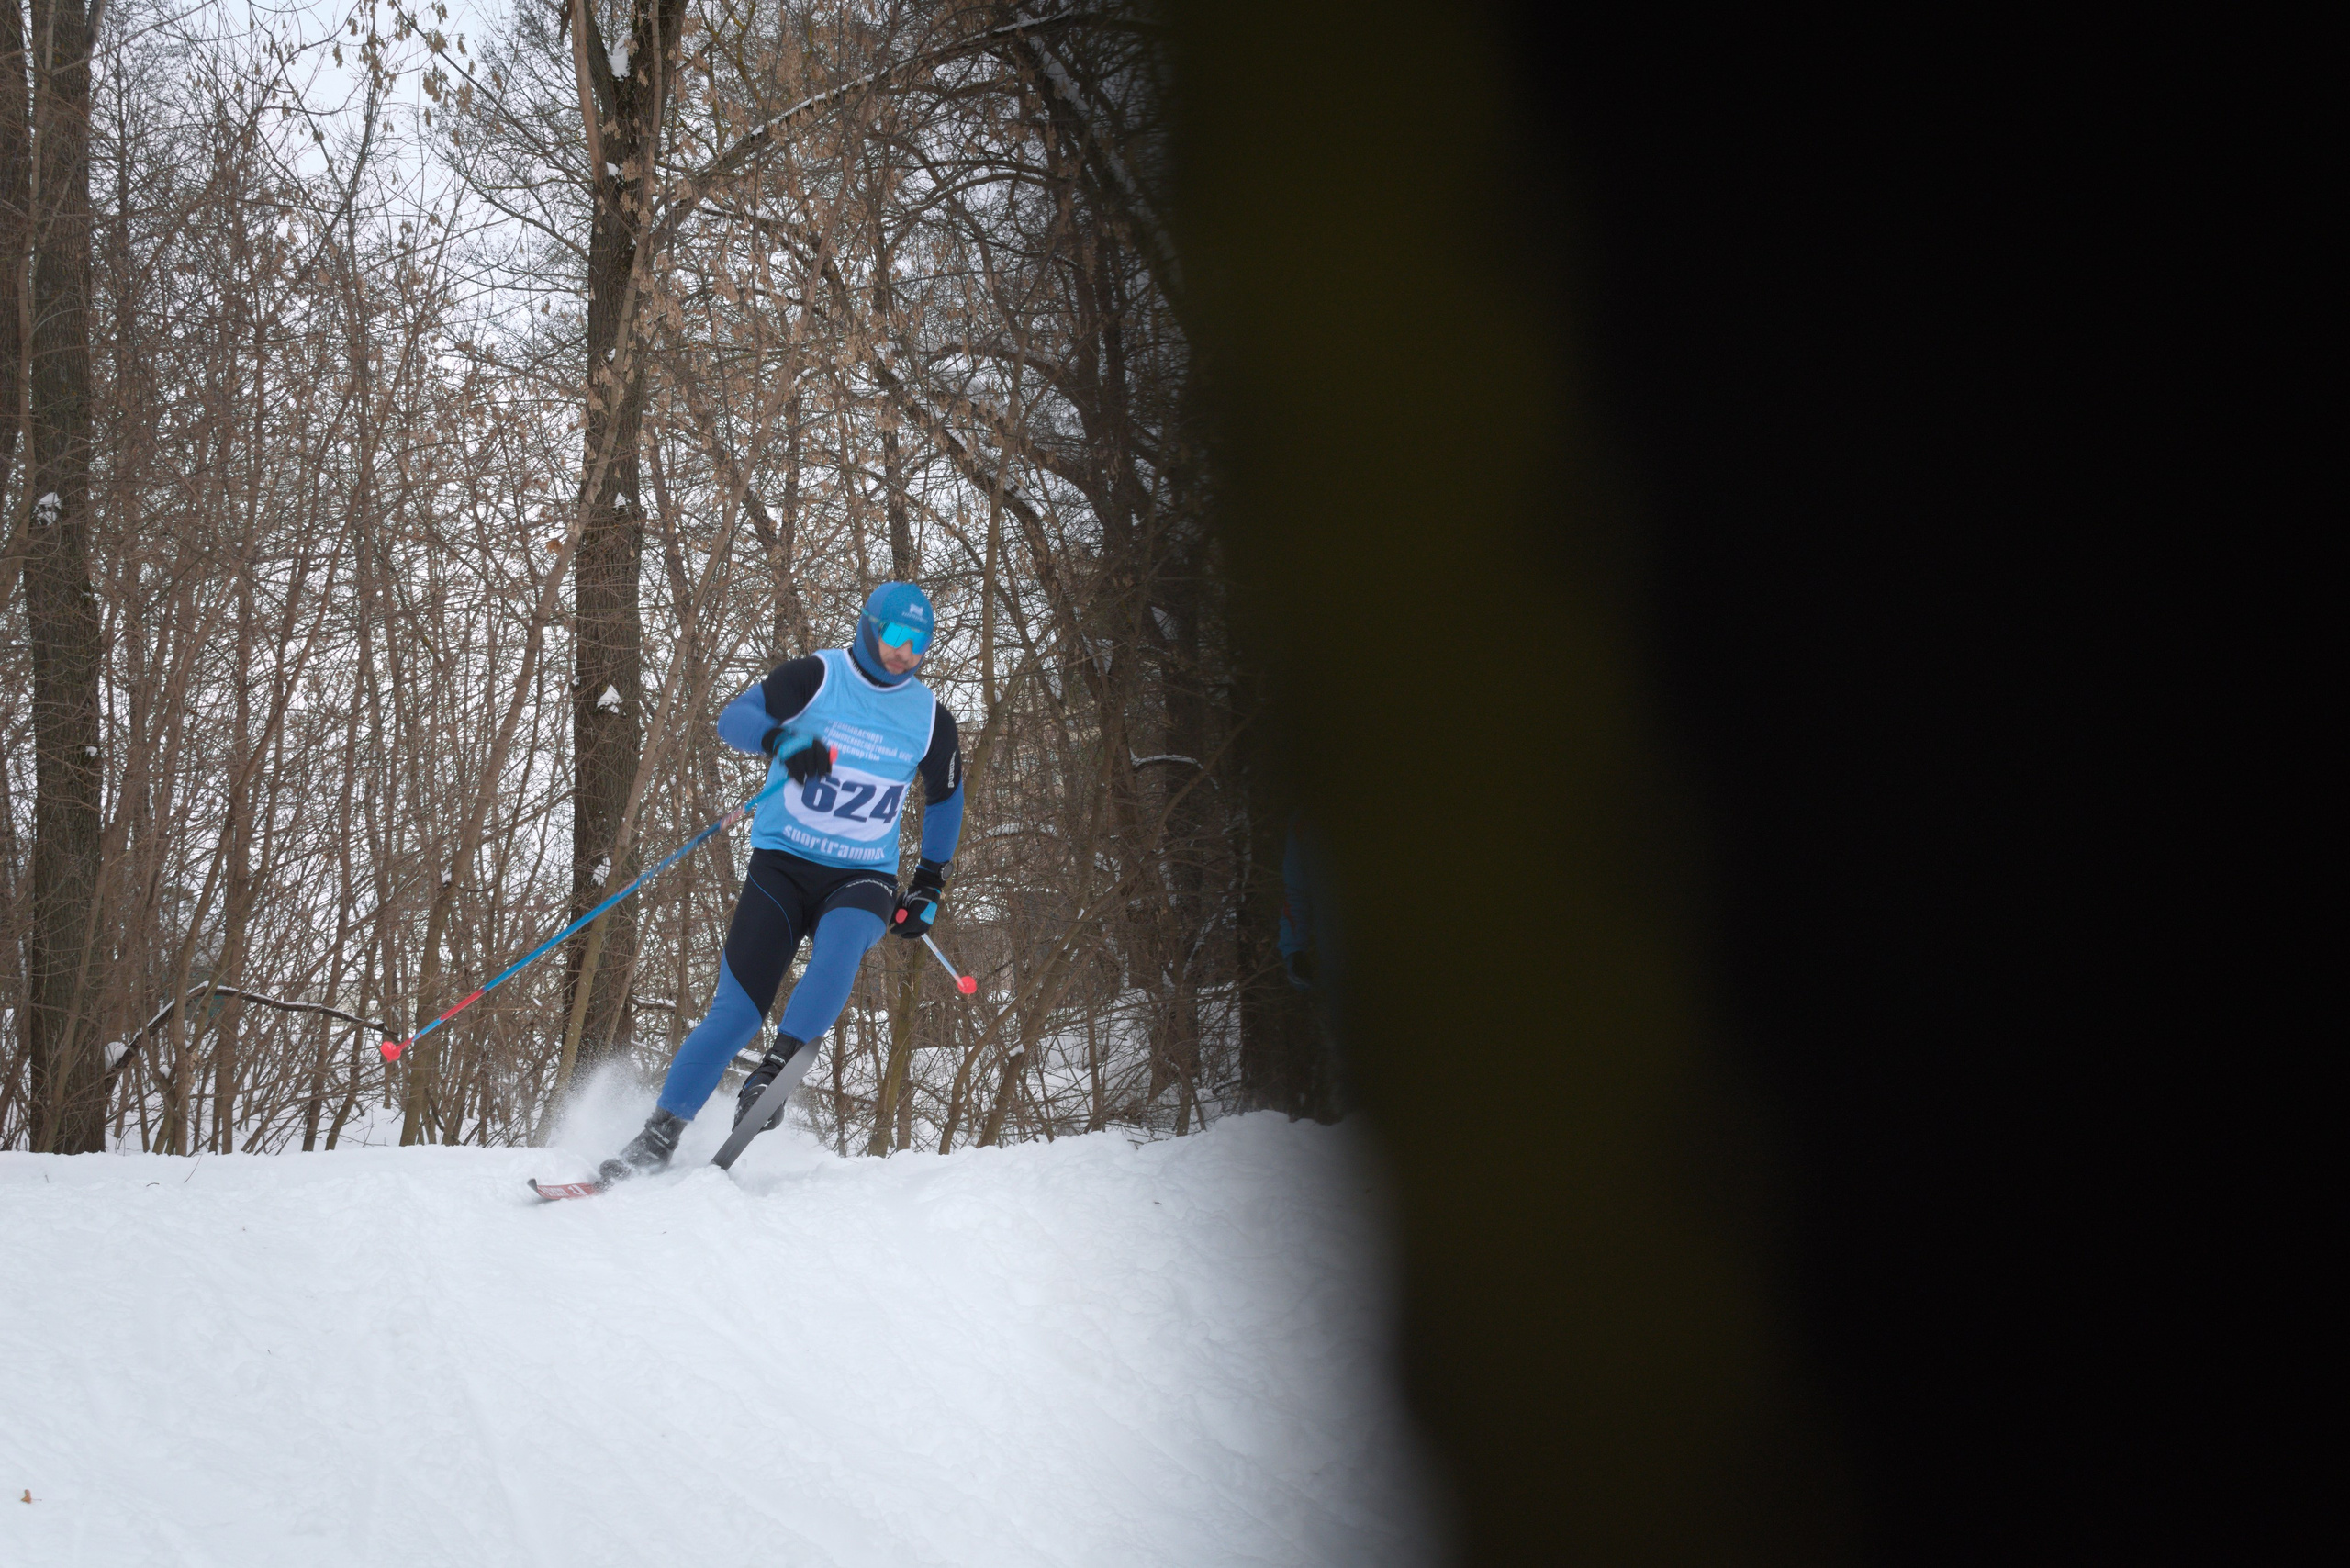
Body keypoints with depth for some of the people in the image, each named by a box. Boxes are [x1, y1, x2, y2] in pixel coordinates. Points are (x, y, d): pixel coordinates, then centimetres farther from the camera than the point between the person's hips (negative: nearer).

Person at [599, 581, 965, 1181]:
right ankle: (660, 1134, -2)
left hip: (864, 877, 2)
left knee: (842, 941, -35)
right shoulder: (817, 676, -3)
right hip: (783, 864, -2)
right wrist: (780, 740, -33)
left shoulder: (930, 719, 6)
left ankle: (772, 1076, -36)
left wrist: (929, 886, 19)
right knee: (736, 1010, -12)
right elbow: (735, 718, -12)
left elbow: (945, 798, 22)